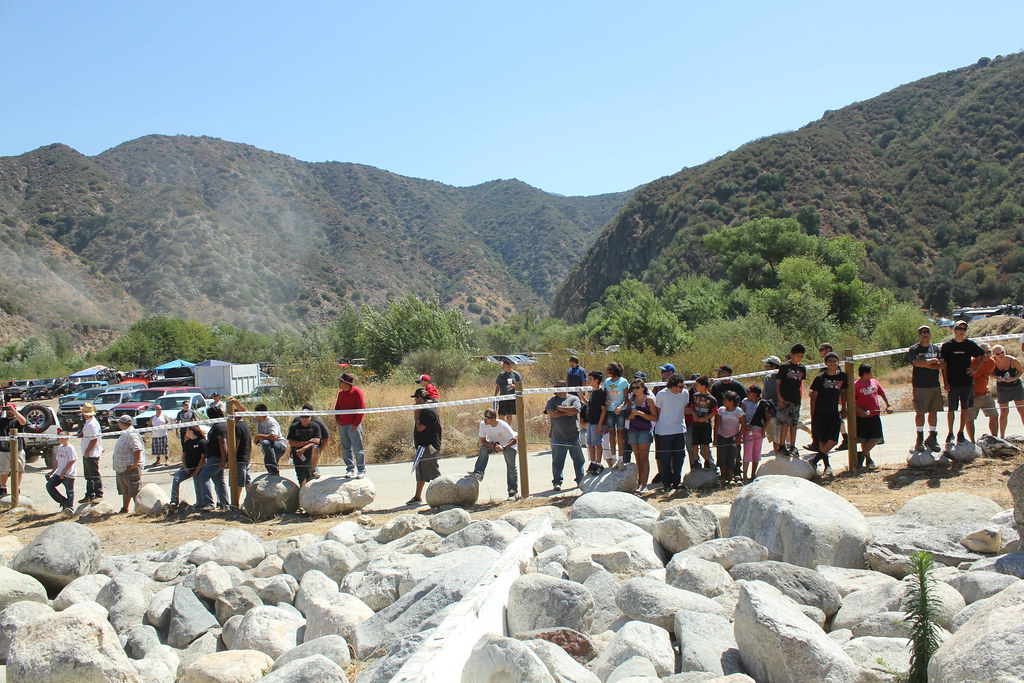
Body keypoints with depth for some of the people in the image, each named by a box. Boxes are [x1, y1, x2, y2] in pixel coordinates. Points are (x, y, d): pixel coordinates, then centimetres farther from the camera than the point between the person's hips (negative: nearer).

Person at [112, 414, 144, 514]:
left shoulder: (132, 434, -18)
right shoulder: (124, 434, 15)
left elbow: (138, 450, -27)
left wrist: (134, 465, -23)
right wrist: (117, 466, 18)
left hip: (131, 469, -11)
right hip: (121, 468, 11)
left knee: (135, 491, -4)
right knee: (125, 491, 20)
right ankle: (124, 509, 31)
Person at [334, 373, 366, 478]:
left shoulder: (357, 392, -7)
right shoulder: (341, 393, 14)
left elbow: (362, 408, -10)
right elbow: (337, 406, 25)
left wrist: (356, 423, -13)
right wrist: (337, 418, 7)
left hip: (353, 425, -7)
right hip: (342, 425, 7)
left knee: (357, 449, -5)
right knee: (345, 449, 9)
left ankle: (361, 470, 2)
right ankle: (350, 469, 18)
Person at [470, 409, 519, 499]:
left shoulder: (503, 426, -34)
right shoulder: (483, 424, -22)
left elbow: (514, 440, -31)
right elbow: (483, 440, -15)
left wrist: (503, 447, -46)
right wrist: (493, 446, -33)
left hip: (509, 444, -3)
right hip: (493, 443, 4)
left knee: (511, 467, -8)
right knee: (483, 449, -26)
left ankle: (513, 491, 2)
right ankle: (479, 473, -32)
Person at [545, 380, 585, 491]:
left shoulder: (574, 398, 7)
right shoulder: (552, 400, 8)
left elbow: (576, 410, -12)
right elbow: (551, 414, -8)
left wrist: (560, 408, -6)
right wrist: (567, 413, -7)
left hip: (573, 435, 1)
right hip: (558, 435, 0)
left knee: (578, 459, 8)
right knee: (557, 461, 1)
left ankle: (580, 480, 20)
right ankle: (557, 482, 9)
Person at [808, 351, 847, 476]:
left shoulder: (842, 376, 3)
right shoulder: (820, 378, -6)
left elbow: (843, 393, 17)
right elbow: (813, 397, -2)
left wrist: (843, 409, 14)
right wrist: (812, 416, -4)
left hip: (834, 413, 3)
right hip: (820, 413, -3)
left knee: (833, 441, -9)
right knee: (822, 441, 0)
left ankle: (814, 461, 7)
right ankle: (827, 466, 15)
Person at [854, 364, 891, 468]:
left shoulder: (874, 382, 10)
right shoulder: (856, 385, -6)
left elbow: (882, 393, 18)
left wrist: (888, 405, 6)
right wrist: (859, 410, -18)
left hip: (875, 414, 5)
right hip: (863, 416, -5)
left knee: (876, 438, -3)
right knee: (864, 439, 3)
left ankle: (862, 454, 9)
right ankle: (868, 458, 17)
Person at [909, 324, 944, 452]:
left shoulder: (936, 348, 12)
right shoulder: (913, 349, 1)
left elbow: (941, 365, -2)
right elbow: (917, 363, -18)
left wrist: (924, 364, -10)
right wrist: (932, 361, -7)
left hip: (935, 385, 4)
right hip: (920, 386, -4)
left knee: (933, 412, 6)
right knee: (920, 412, -2)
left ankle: (932, 437, 14)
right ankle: (920, 439, 7)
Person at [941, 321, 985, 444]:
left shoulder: (970, 344, 3)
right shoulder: (947, 346, -2)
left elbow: (983, 355, 17)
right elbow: (943, 364, -2)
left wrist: (975, 369, 6)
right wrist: (945, 382, -7)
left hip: (967, 382, 2)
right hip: (952, 383, -2)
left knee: (965, 408, 7)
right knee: (951, 409, 2)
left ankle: (961, 433, 18)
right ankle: (950, 433, 12)